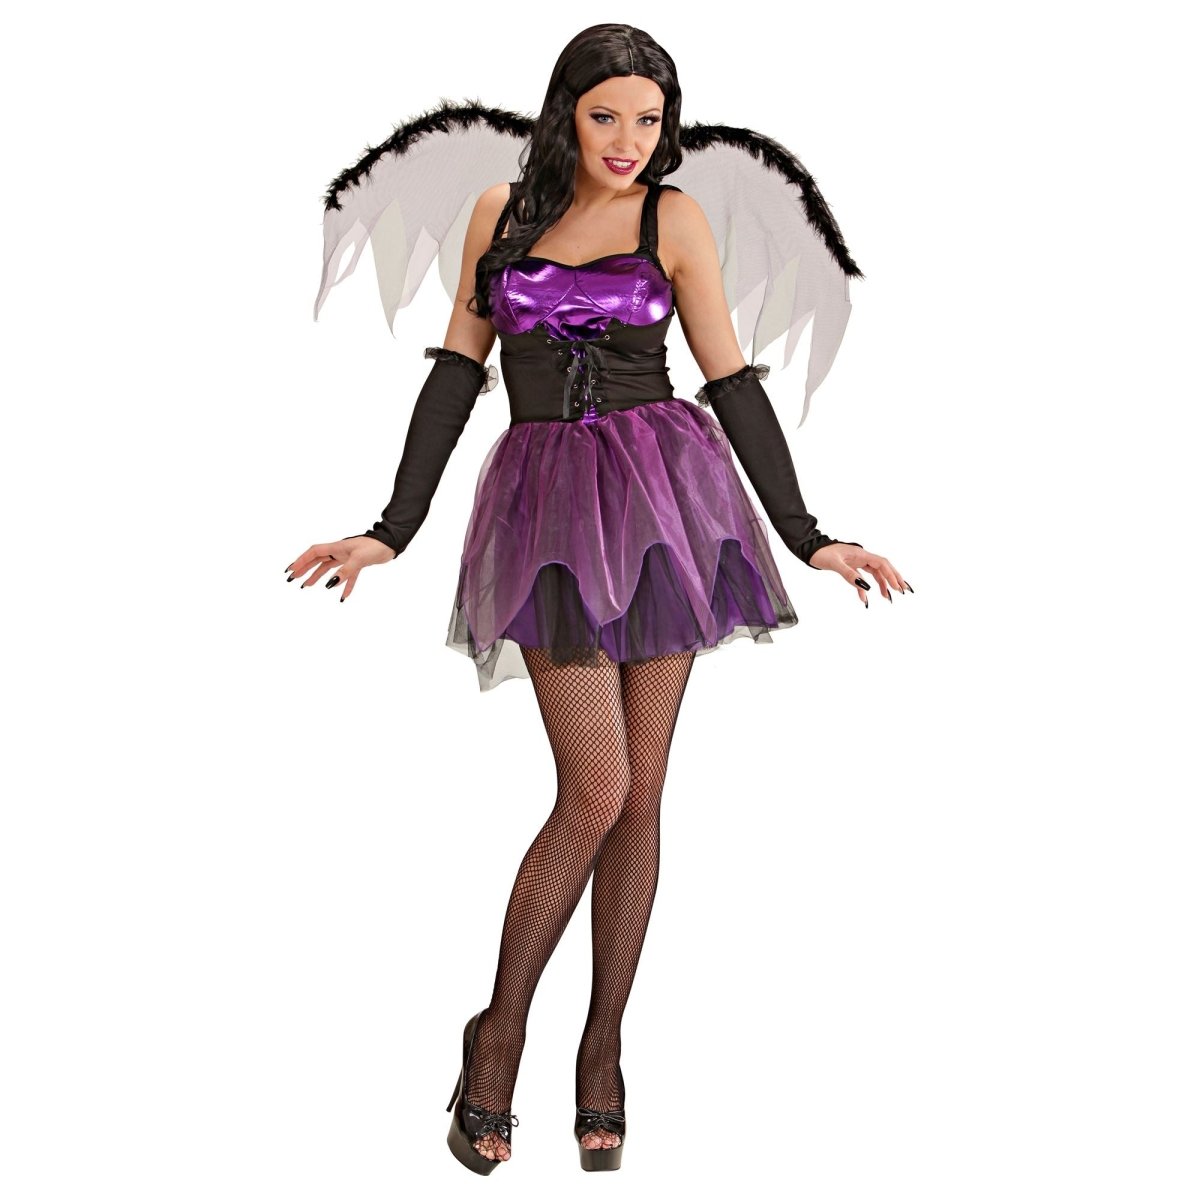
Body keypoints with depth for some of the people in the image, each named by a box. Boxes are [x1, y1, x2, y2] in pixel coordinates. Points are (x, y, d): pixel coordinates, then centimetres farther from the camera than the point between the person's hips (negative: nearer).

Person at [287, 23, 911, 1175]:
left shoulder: (674, 218, 4)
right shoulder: (502, 210, 9)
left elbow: (732, 382, 4)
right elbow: (457, 369, 10)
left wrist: (807, 537, 1)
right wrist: (392, 528, 7)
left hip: (660, 495, 1)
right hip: (550, 509, 0)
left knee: (639, 793, 3)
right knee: (596, 791, -11)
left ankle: (603, 1051, 16)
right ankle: (498, 1034, 7)